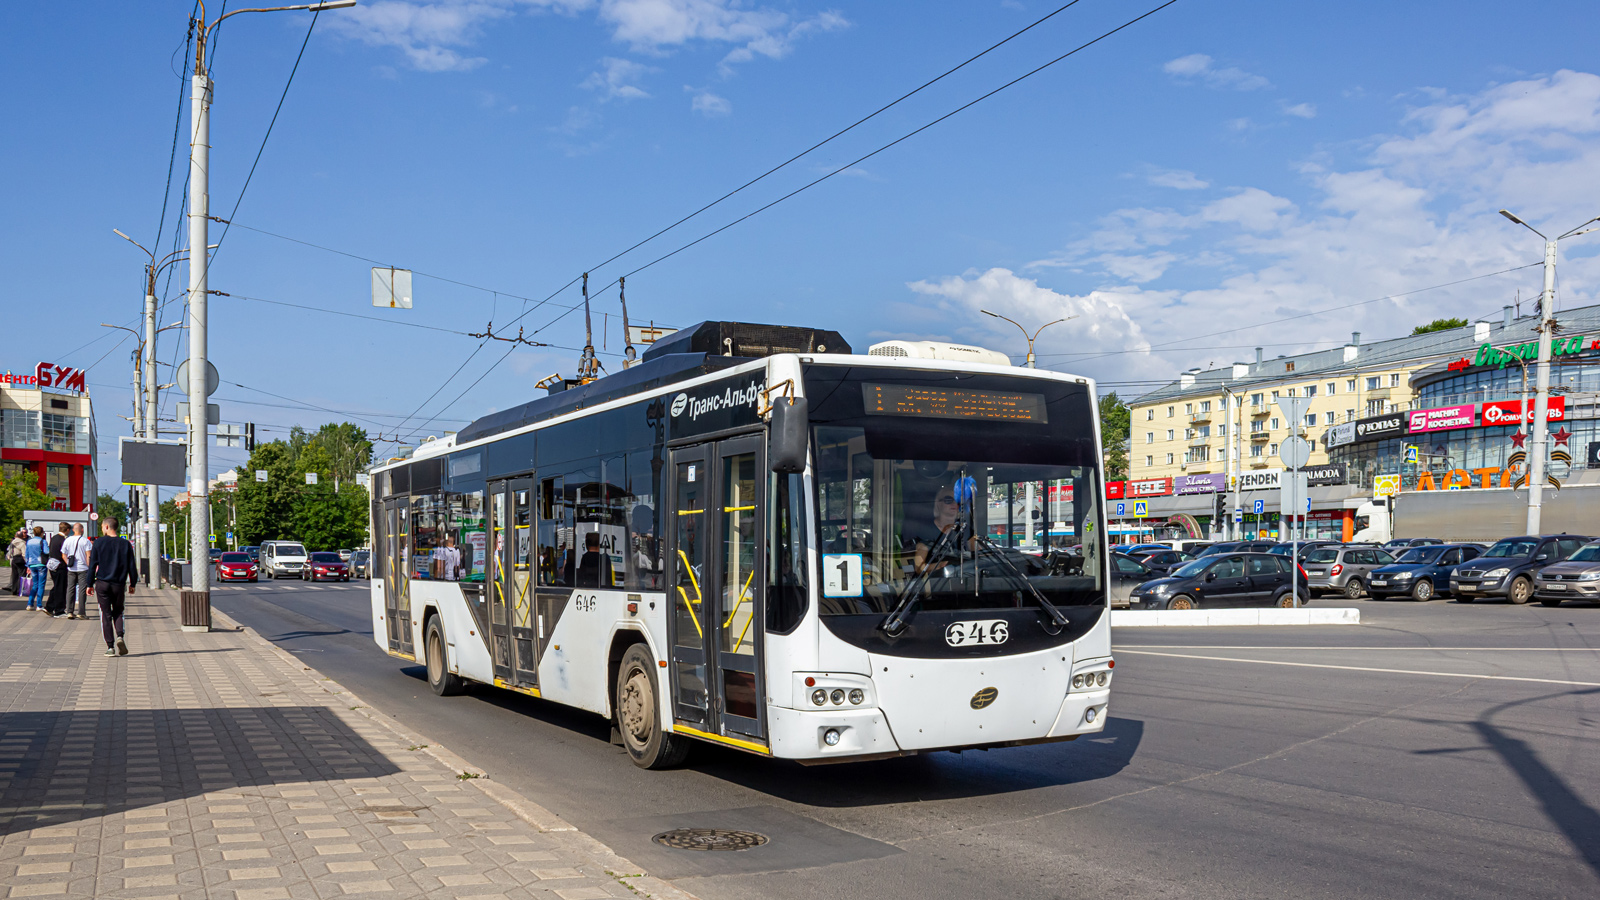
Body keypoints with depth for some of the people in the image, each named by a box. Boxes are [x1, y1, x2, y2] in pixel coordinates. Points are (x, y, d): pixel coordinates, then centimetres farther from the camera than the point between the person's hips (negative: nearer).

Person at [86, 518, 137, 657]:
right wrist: (133, 584, 14)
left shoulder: (99, 543, -4)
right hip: (118, 584, 2)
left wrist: (90, 584, 5)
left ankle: (110, 647, 1)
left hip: (102, 584, -2)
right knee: (118, 612, 17)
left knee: (106, 615, 4)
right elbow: (132, 566, 4)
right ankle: (120, 636, -8)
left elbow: (92, 565, -2)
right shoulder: (125, 544, 2)